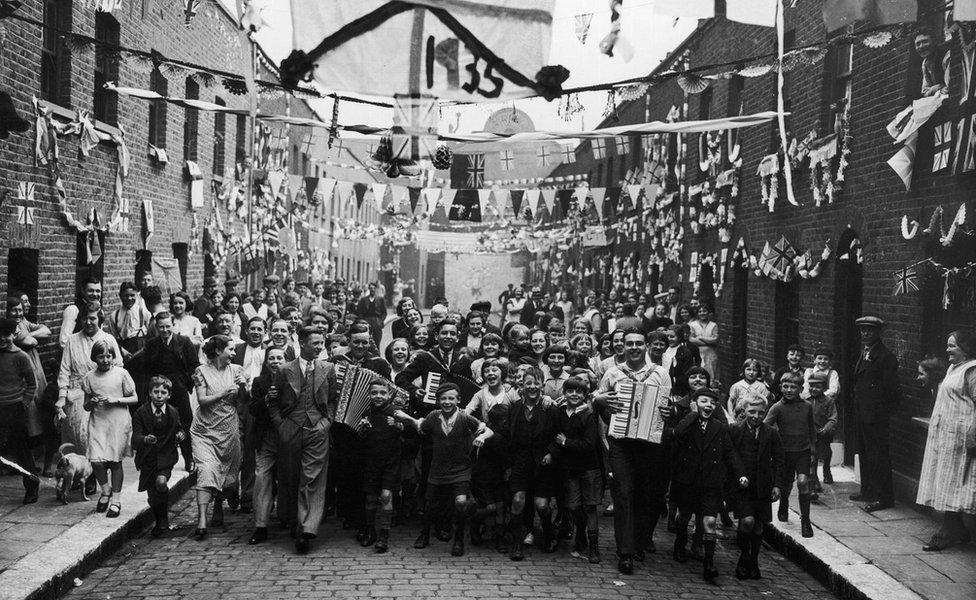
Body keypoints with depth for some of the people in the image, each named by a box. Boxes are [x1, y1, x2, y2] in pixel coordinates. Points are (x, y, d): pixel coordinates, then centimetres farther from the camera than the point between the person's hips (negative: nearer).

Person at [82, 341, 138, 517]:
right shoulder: (90, 377, 5)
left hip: (118, 422, -2)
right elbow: (86, 406, 11)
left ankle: (116, 501, 15)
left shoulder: (121, 373, -1)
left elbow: (134, 398, 2)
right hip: (97, 421, 2)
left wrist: (116, 400, -13)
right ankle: (105, 491, 19)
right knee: (96, 460, -9)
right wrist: (92, 403, -11)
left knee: (115, 461, 2)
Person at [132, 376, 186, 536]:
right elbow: (135, 439, -17)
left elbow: (179, 429, 17)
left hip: (166, 457, 0)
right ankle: (157, 521, 37)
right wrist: (146, 439, -39)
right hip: (147, 459, 0)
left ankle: (163, 520, -4)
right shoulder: (141, 413, -9)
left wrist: (181, 434, -6)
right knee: (152, 497, 6)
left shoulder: (173, 413, -2)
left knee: (161, 482, -27)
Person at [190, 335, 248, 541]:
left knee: (226, 472, 11)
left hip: (229, 430, 3)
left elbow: (244, 401, 7)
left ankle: (218, 507, 36)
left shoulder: (235, 370, 5)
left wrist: (243, 388, -13)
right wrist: (224, 393, -18)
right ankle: (202, 521, -19)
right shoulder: (202, 371, -2)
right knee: (206, 471, -16)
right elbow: (202, 400, -9)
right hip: (205, 430, -3)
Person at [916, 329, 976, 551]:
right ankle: (957, 530, 19)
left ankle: (949, 533, 1)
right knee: (945, 483, 11)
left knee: (951, 482, -5)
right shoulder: (953, 368, 17)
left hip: (958, 437, -10)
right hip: (942, 434, 10)